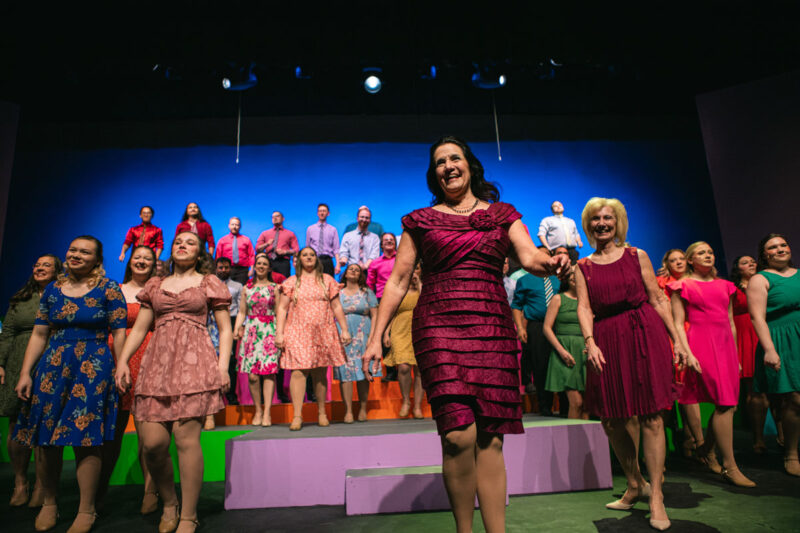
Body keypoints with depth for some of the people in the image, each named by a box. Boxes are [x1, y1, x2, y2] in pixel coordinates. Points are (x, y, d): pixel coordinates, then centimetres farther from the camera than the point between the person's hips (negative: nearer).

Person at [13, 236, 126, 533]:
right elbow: (39, 334, 12)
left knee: (85, 438, -2)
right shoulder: (53, 289, 11)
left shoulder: (108, 289, -2)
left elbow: (119, 333, -4)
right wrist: (25, 373, 7)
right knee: (47, 439, 7)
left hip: (94, 369, -4)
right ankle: (49, 503, 27)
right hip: (52, 367, 4)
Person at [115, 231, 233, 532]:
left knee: (186, 438, -8)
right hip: (157, 362, 3)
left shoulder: (210, 283, 11)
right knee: (152, 441, -4)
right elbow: (139, 329, 20)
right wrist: (122, 360, 7)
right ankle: (168, 503, 22)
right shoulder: (155, 286, 20)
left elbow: (225, 329, 7)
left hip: (194, 362, -3)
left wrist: (223, 365, -5)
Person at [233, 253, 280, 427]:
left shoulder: (274, 288, 8)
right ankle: (258, 410, 12)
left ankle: (267, 412, -5)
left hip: (270, 332, -2)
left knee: (269, 371, -9)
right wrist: (237, 328, -1)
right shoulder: (247, 288, 14)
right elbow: (242, 313, 14)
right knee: (252, 374, -3)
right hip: (251, 332, 2)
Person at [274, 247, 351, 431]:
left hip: (324, 333, 1)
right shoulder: (291, 282, 10)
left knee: (320, 373, 5)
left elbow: (337, 307, 10)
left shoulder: (327, 280, 12)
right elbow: (282, 308, 6)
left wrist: (344, 329, 4)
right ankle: (297, 416, -9)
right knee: (298, 371, -12)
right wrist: (279, 333, -3)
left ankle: (322, 413, 17)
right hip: (298, 332, -1)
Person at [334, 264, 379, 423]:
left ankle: (363, 409, 9)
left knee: (362, 371, -1)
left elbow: (374, 316, 4)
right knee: (345, 372, -5)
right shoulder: (337, 293, 13)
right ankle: (348, 411, -1)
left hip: (362, 336, 0)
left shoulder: (366, 292, 9)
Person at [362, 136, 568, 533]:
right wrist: (376, 337, 3)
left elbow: (529, 257, 1)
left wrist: (550, 262, -24)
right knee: (459, 434, -13)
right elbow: (397, 282, 10)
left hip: (493, 329, 2)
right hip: (438, 327, -1)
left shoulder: (502, 215, 16)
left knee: (490, 437, 0)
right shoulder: (421, 220, 13)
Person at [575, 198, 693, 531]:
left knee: (650, 416, -4)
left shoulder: (636, 256, 8)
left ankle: (656, 495, 8)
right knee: (611, 419, 5)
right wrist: (589, 341, -15)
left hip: (644, 334, -2)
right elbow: (584, 307, 1)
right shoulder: (583, 267, 10)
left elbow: (658, 300, 6)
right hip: (606, 341, 2)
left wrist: (677, 341, 1)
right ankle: (634, 485, 26)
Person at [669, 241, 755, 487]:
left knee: (728, 403, 3)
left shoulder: (724, 285, 19)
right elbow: (678, 324, -4)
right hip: (700, 343, -6)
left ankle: (707, 451, 21)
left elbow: (731, 323, 21)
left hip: (725, 345, 6)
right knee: (725, 403, -10)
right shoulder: (682, 286, 2)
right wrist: (686, 353, -14)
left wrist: (736, 355, 18)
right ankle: (729, 466, -4)